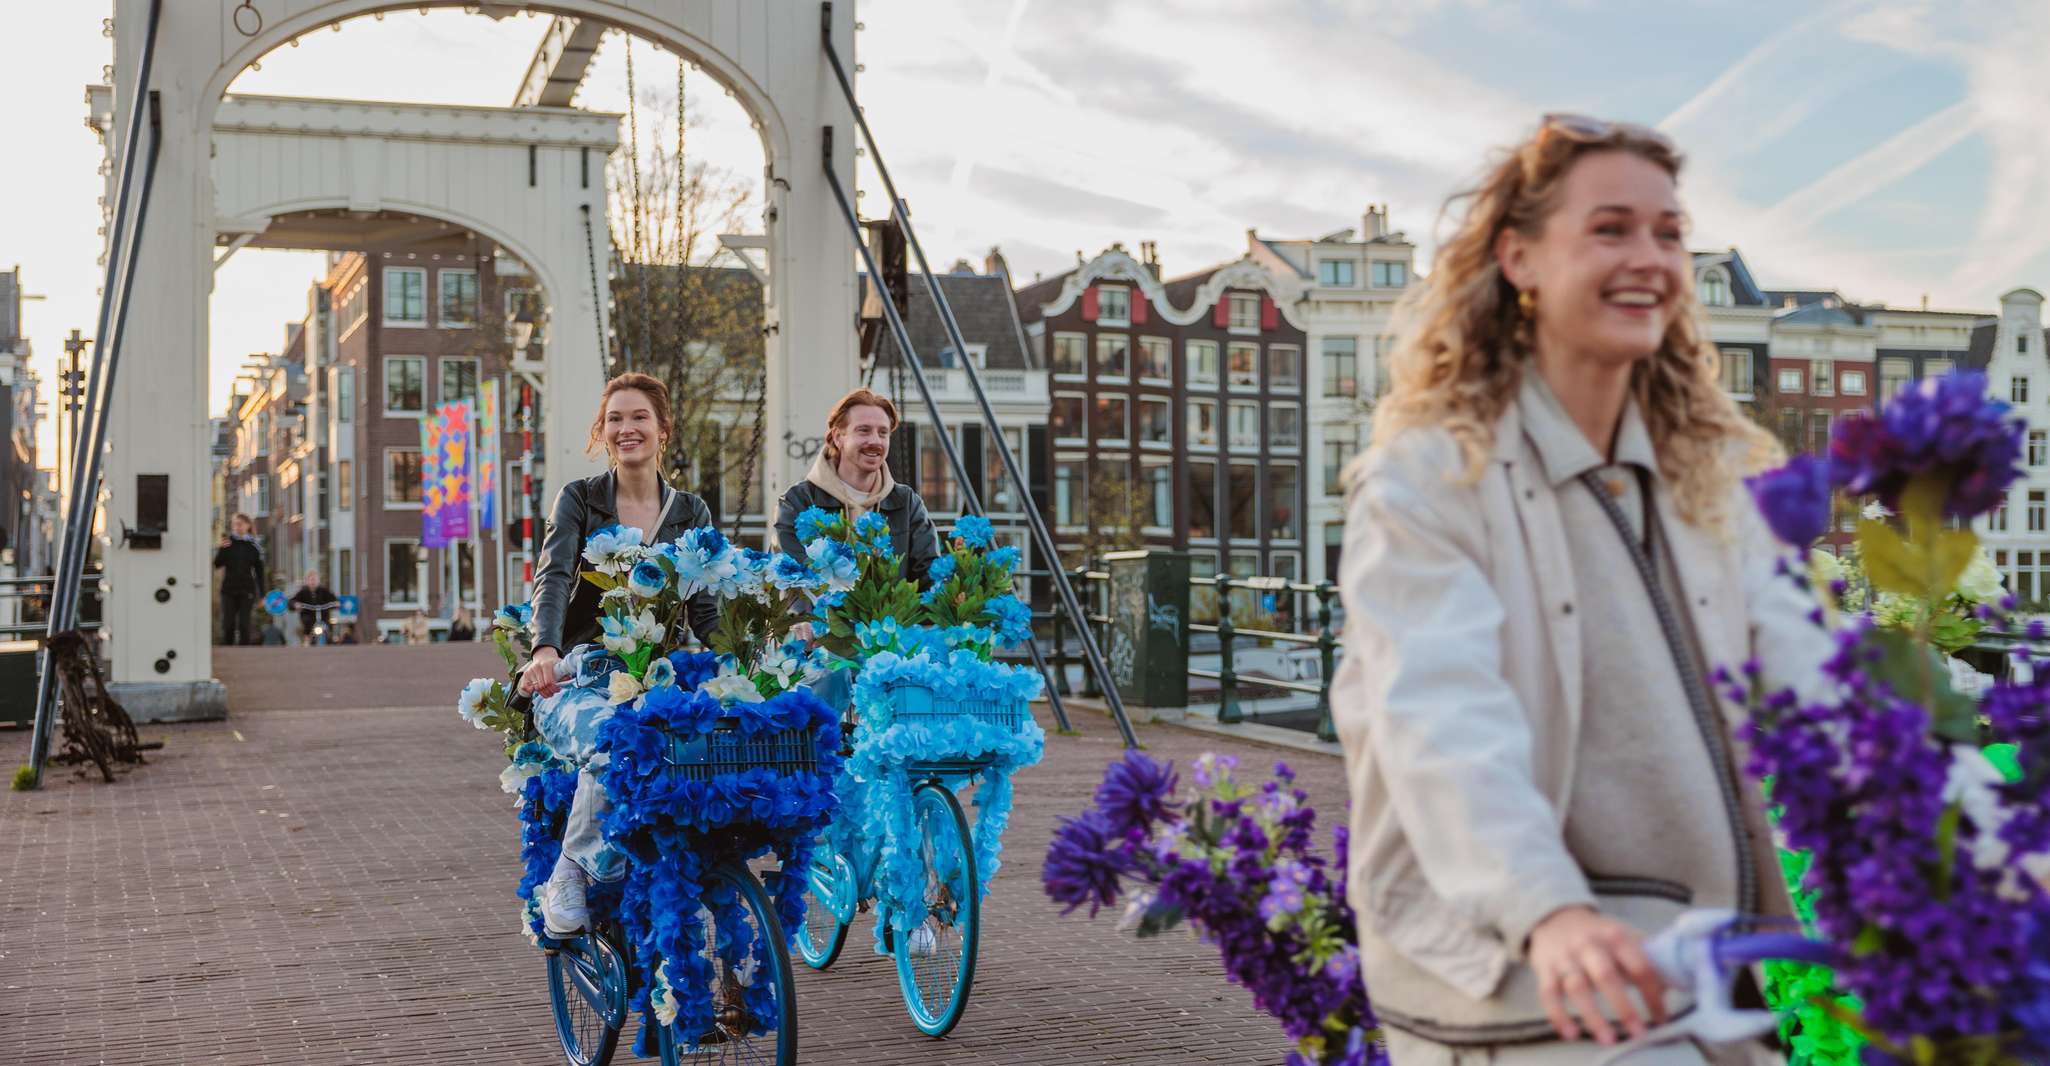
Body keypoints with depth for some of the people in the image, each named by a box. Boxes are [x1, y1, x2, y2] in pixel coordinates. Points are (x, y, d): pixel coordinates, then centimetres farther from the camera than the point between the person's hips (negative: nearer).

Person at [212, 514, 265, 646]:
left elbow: (259, 572, 5)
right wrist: (221, 549, -16)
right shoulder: (227, 542, 4)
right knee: (228, 625, 1)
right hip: (228, 590, 1)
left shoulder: (254, 546, 3)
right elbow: (217, 564, 0)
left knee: (243, 624, -4)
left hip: (247, 591, -1)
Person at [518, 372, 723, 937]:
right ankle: (569, 874, -16)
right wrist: (545, 648, -31)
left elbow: (704, 608, 8)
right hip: (581, 677, -2)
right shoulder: (579, 498, 6)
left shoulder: (691, 513, 14)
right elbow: (552, 577, -10)